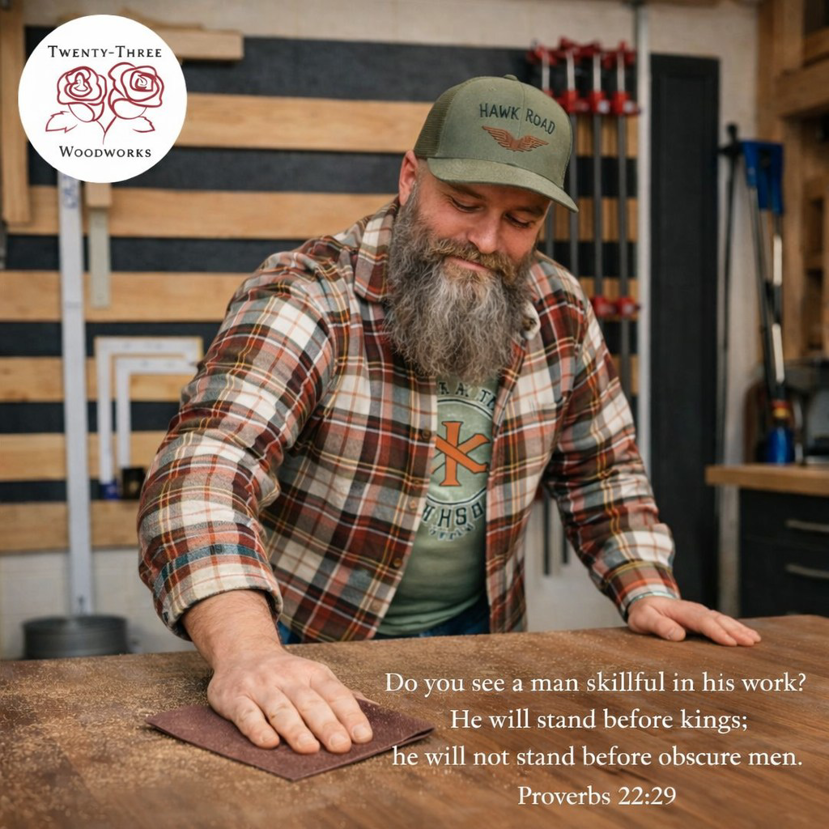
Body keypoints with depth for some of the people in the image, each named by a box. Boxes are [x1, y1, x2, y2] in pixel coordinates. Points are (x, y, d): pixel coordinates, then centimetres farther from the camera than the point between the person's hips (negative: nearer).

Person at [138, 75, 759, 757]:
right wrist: (247, 655, -47)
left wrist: (647, 590, -4)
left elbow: (601, 468, 11)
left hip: (476, 628, 4)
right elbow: (203, 474, -32)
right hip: (310, 645, -4)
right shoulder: (305, 298, -19)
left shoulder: (560, 311, -1)